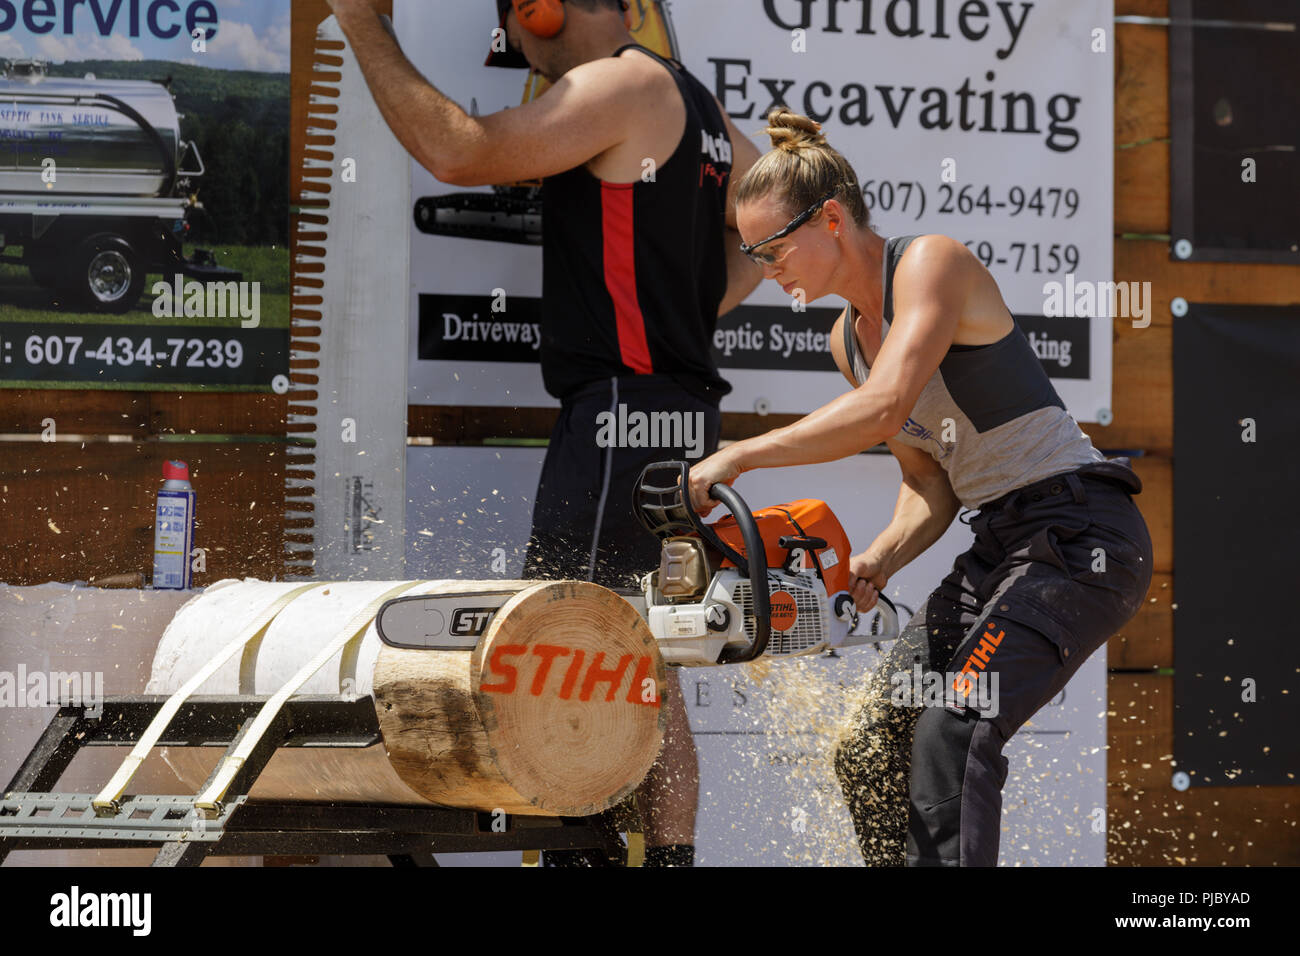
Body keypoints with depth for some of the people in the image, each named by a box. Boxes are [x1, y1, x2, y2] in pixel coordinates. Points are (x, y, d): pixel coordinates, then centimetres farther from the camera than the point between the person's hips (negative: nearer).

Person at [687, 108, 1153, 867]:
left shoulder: (932, 265, -12)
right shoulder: (848, 341, 14)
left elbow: (883, 408, -28)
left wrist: (739, 456, -26)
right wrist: (875, 564, -4)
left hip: (1081, 534, -9)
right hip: (999, 546, 9)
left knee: (952, 729, -25)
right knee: (869, 749, 1)